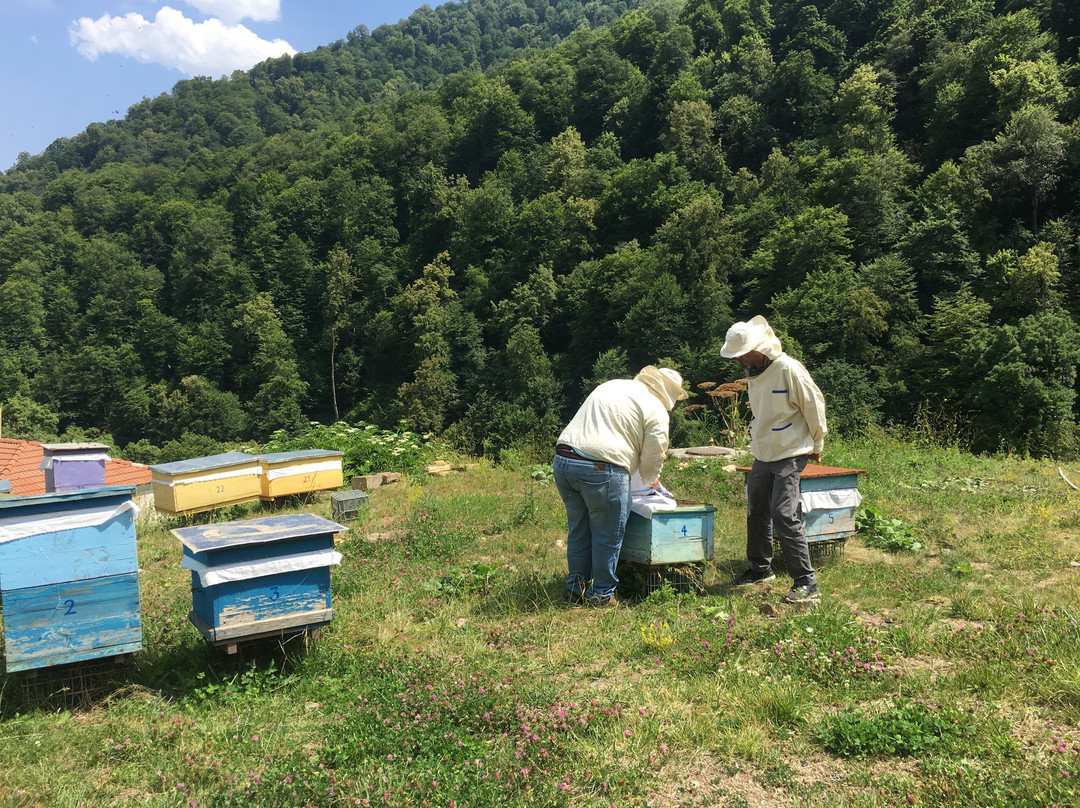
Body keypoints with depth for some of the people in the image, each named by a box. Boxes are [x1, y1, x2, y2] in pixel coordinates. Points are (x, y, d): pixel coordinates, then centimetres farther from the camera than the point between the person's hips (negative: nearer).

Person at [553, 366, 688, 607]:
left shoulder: (610, 386, 25)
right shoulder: (656, 409, 3)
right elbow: (652, 456, 4)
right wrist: (650, 481, 27)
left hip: (563, 459, 7)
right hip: (600, 469, -7)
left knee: (578, 530, 19)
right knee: (608, 537, 8)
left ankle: (576, 589, 29)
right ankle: (600, 595, 17)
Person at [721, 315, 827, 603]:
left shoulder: (788, 369, -19)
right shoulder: (753, 372, 6)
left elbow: (814, 405, -11)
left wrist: (816, 445, -2)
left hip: (790, 455, -8)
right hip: (762, 455, 8)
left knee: (784, 516, -14)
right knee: (756, 512, 14)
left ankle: (806, 582, -8)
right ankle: (761, 568, 32)